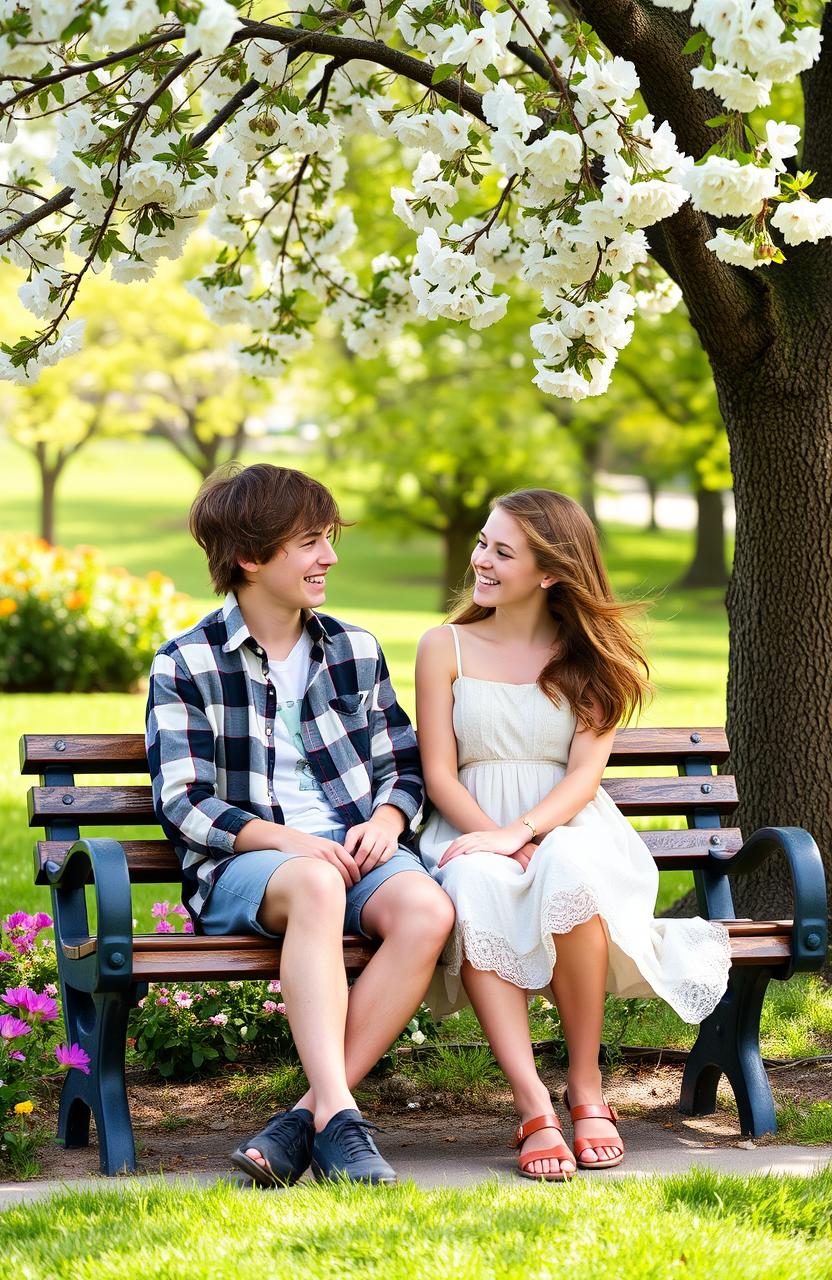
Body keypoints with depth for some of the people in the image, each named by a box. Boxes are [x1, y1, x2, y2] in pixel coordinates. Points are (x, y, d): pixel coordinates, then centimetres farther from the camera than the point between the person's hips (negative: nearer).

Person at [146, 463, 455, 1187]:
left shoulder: (355, 650, 18)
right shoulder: (186, 666, 4)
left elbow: (404, 765, 20)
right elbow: (183, 804, -2)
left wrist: (386, 819, -4)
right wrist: (283, 838, -18)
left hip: (358, 849, 4)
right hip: (241, 863, -4)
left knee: (427, 911, -32)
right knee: (316, 884, -41)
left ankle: (310, 1115, -35)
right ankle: (337, 1115, -48)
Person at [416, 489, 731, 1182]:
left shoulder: (589, 656, 10)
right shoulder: (446, 648, 11)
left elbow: (585, 772, -1)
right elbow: (440, 773, 4)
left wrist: (521, 832, -21)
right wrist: (496, 840, -16)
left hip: (567, 824, 0)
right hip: (473, 829, 0)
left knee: (569, 872, -39)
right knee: (475, 884, -39)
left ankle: (586, 1090, -24)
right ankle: (534, 1107, -42)